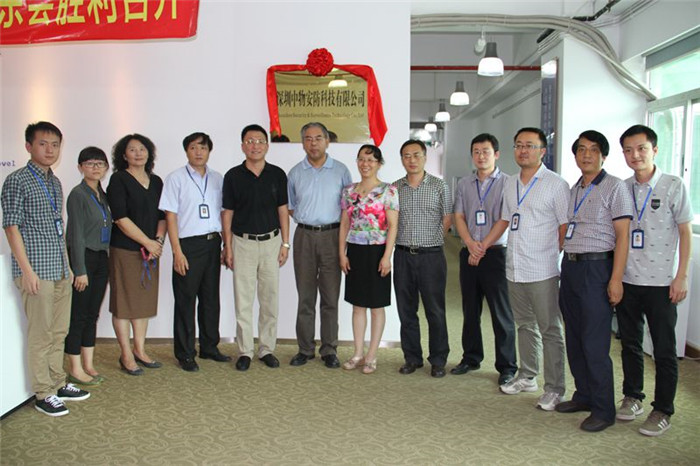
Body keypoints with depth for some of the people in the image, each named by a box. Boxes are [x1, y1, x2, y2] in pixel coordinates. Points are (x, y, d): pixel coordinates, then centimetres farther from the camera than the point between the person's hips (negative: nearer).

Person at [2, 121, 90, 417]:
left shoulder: (55, 182, 14)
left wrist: (67, 264, 16)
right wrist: (27, 270, -16)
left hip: (60, 270, 7)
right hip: (36, 271, -7)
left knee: (59, 331, 15)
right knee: (41, 334, 1)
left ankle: (58, 383, 28)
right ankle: (43, 394, 13)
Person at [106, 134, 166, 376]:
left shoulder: (156, 181, 12)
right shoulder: (118, 180, -5)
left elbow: (162, 215, 11)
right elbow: (121, 218, -14)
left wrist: (159, 240, -5)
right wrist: (147, 242, -14)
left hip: (150, 251, 6)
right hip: (124, 250, -6)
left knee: (145, 301, 11)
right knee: (123, 303, 1)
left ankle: (140, 350, 23)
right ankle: (126, 356, 11)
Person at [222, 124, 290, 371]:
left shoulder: (277, 174, 3)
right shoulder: (233, 176, -1)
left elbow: (282, 210, 6)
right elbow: (228, 213, 2)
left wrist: (285, 243, 2)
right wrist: (228, 247, -1)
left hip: (271, 242, 1)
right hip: (243, 242, -1)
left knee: (270, 298, 7)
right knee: (243, 299, 3)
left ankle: (267, 349, 20)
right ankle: (245, 351, 15)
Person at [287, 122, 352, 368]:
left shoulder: (341, 170, 3)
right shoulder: (295, 173, 8)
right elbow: (290, 206, 17)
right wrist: (307, 220, 4)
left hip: (332, 236, -1)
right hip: (304, 236, 2)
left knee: (330, 297, 2)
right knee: (305, 296, 6)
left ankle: (329, 350, 12)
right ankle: (305, 348, 16)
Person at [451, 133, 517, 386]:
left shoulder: (507, 183, -3)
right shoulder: (464, 184, 11)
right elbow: (459, 217, 6)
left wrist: (482, 248, -14)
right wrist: (471, 243, -10)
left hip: (495, 253, -4)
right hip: (468, 253, 5)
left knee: (501, 312, 0)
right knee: (470, 310, 12)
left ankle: (507, 367, 10)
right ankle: (471, 358, 26)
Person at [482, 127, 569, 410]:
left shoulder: (556, 184, -7)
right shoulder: (510, 185, 13)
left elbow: (565, 227, -7)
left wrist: (558, 258, -11)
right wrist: (483, 245, 15)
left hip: (542, 271, -6)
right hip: (514, 269, 6)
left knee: (550, 330, 1)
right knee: (525, 325, 17)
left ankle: (555, 388, 11)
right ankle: (527, 377, 31)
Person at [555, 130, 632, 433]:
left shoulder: (614, 187, -5)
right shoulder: (574, 190, 15)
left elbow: (622, 235, -11)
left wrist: (616, 279, -16)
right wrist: (565, 264, 12)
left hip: (596, 268, -7)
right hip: (569, 266, 7)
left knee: (594, 343, -4)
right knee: (574, 339, 13)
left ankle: (603, 410, 8)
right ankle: (584, 396, 27)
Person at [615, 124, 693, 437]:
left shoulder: (673, 186, -5)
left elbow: (685, 232, -3)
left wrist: (681, 277, -8)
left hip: (661, 282, -4)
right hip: (627, 280, 4)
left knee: (664, 350, 5)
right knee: (630, 343, 14)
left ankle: (662, 411, 17)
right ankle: (632, 396, 30)